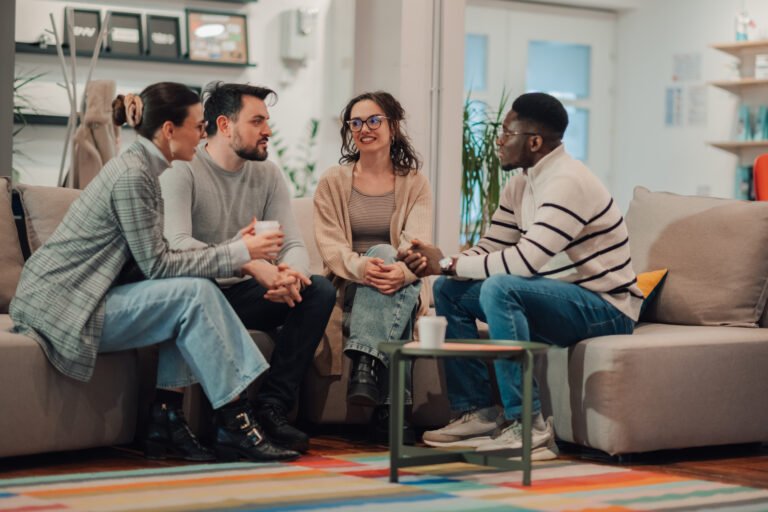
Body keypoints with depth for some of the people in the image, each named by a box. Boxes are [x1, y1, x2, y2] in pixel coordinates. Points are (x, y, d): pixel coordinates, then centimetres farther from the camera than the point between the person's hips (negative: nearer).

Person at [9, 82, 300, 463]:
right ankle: (235, 424, -14)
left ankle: (166, 419, -5)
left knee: (195, 291, -4)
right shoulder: (131, 175, -17)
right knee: (194, 293, -19)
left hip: (85, 298, 9)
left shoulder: (142, 168, 13)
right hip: (59, 307, -9)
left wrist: (237, 257, 1)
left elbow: (154, 257, 10)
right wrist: (238, 253, -13)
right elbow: (156, 265, -18)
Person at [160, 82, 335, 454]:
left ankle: (272, 407, -21)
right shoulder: (182, 170, -12)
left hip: (240, 294, 6)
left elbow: (294, 245, 1)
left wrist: (291, 272, -26)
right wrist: (252, 265, -38)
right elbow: (177, 244, -27)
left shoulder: (267, 174, 7)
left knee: (319, 290, -16)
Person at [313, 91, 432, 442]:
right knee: (380, 252, -34)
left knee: (382, 254, -33)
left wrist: (400, 271, -33)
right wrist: (361, 266, -29)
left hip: (403, 287, 0)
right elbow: (330, 245, -5)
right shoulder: (333, 182, 10)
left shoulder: (414, 183, 9)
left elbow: (418, 244, -7)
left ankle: (365, 366, -47)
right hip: (350, 289, 0)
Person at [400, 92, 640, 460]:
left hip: (606, 309, -9)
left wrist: (448, 264, -22)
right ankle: (477, 411, 2)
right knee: (449, 290, 2)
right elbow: (487, 250, 7)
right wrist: (432, 263, -12)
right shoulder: (520, 185, 9)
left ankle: (528, 425, -28)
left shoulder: (567, 182, -22)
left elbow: (524, 261, -31)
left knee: (500, 288, -33)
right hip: (563, 300, 9)